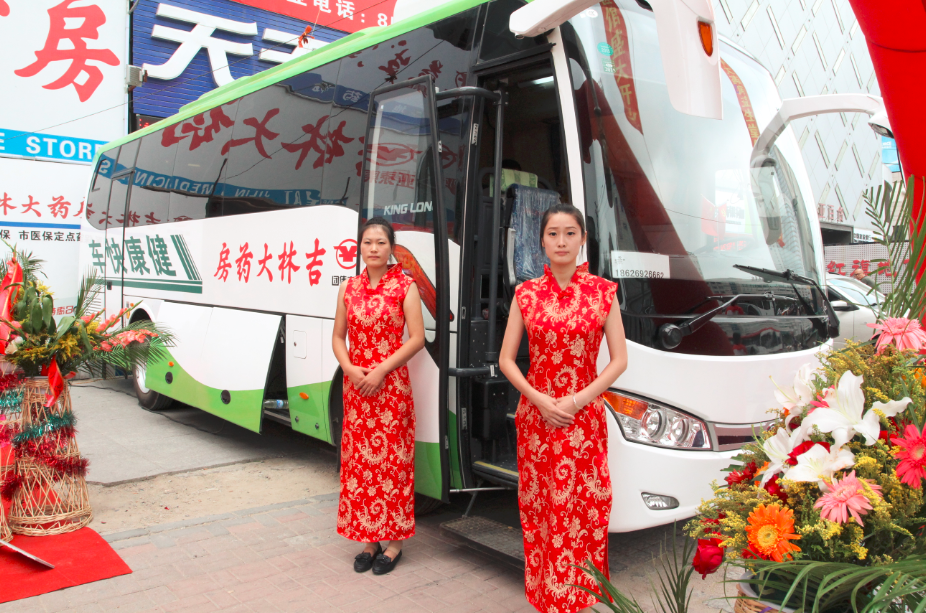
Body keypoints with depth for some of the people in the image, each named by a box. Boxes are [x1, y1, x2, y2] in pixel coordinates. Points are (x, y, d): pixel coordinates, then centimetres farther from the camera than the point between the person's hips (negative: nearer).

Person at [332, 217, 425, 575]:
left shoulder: (405, 287, -3)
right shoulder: (349, 288, 11)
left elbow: (417, 338, -8)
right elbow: (338, 336, 12)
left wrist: (380, 370, -15)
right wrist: (350, 369, -6)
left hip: (391, 385, -4)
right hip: (355, 385, 4)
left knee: (392, 460, -1)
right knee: (358, 461, 8)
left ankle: (394, 542, 11)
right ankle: (368, 541, 20)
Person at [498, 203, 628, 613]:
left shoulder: (602, 292, 2)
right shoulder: (526, 294, 4)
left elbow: (619, 360, 0)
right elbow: (506, 360, 5)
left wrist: (576, 401, -11)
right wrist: (540, 400, -9)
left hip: (584, 416, -1)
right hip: (536, 416, 1)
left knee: (584, 509, 0)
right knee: (540, 509, 6)